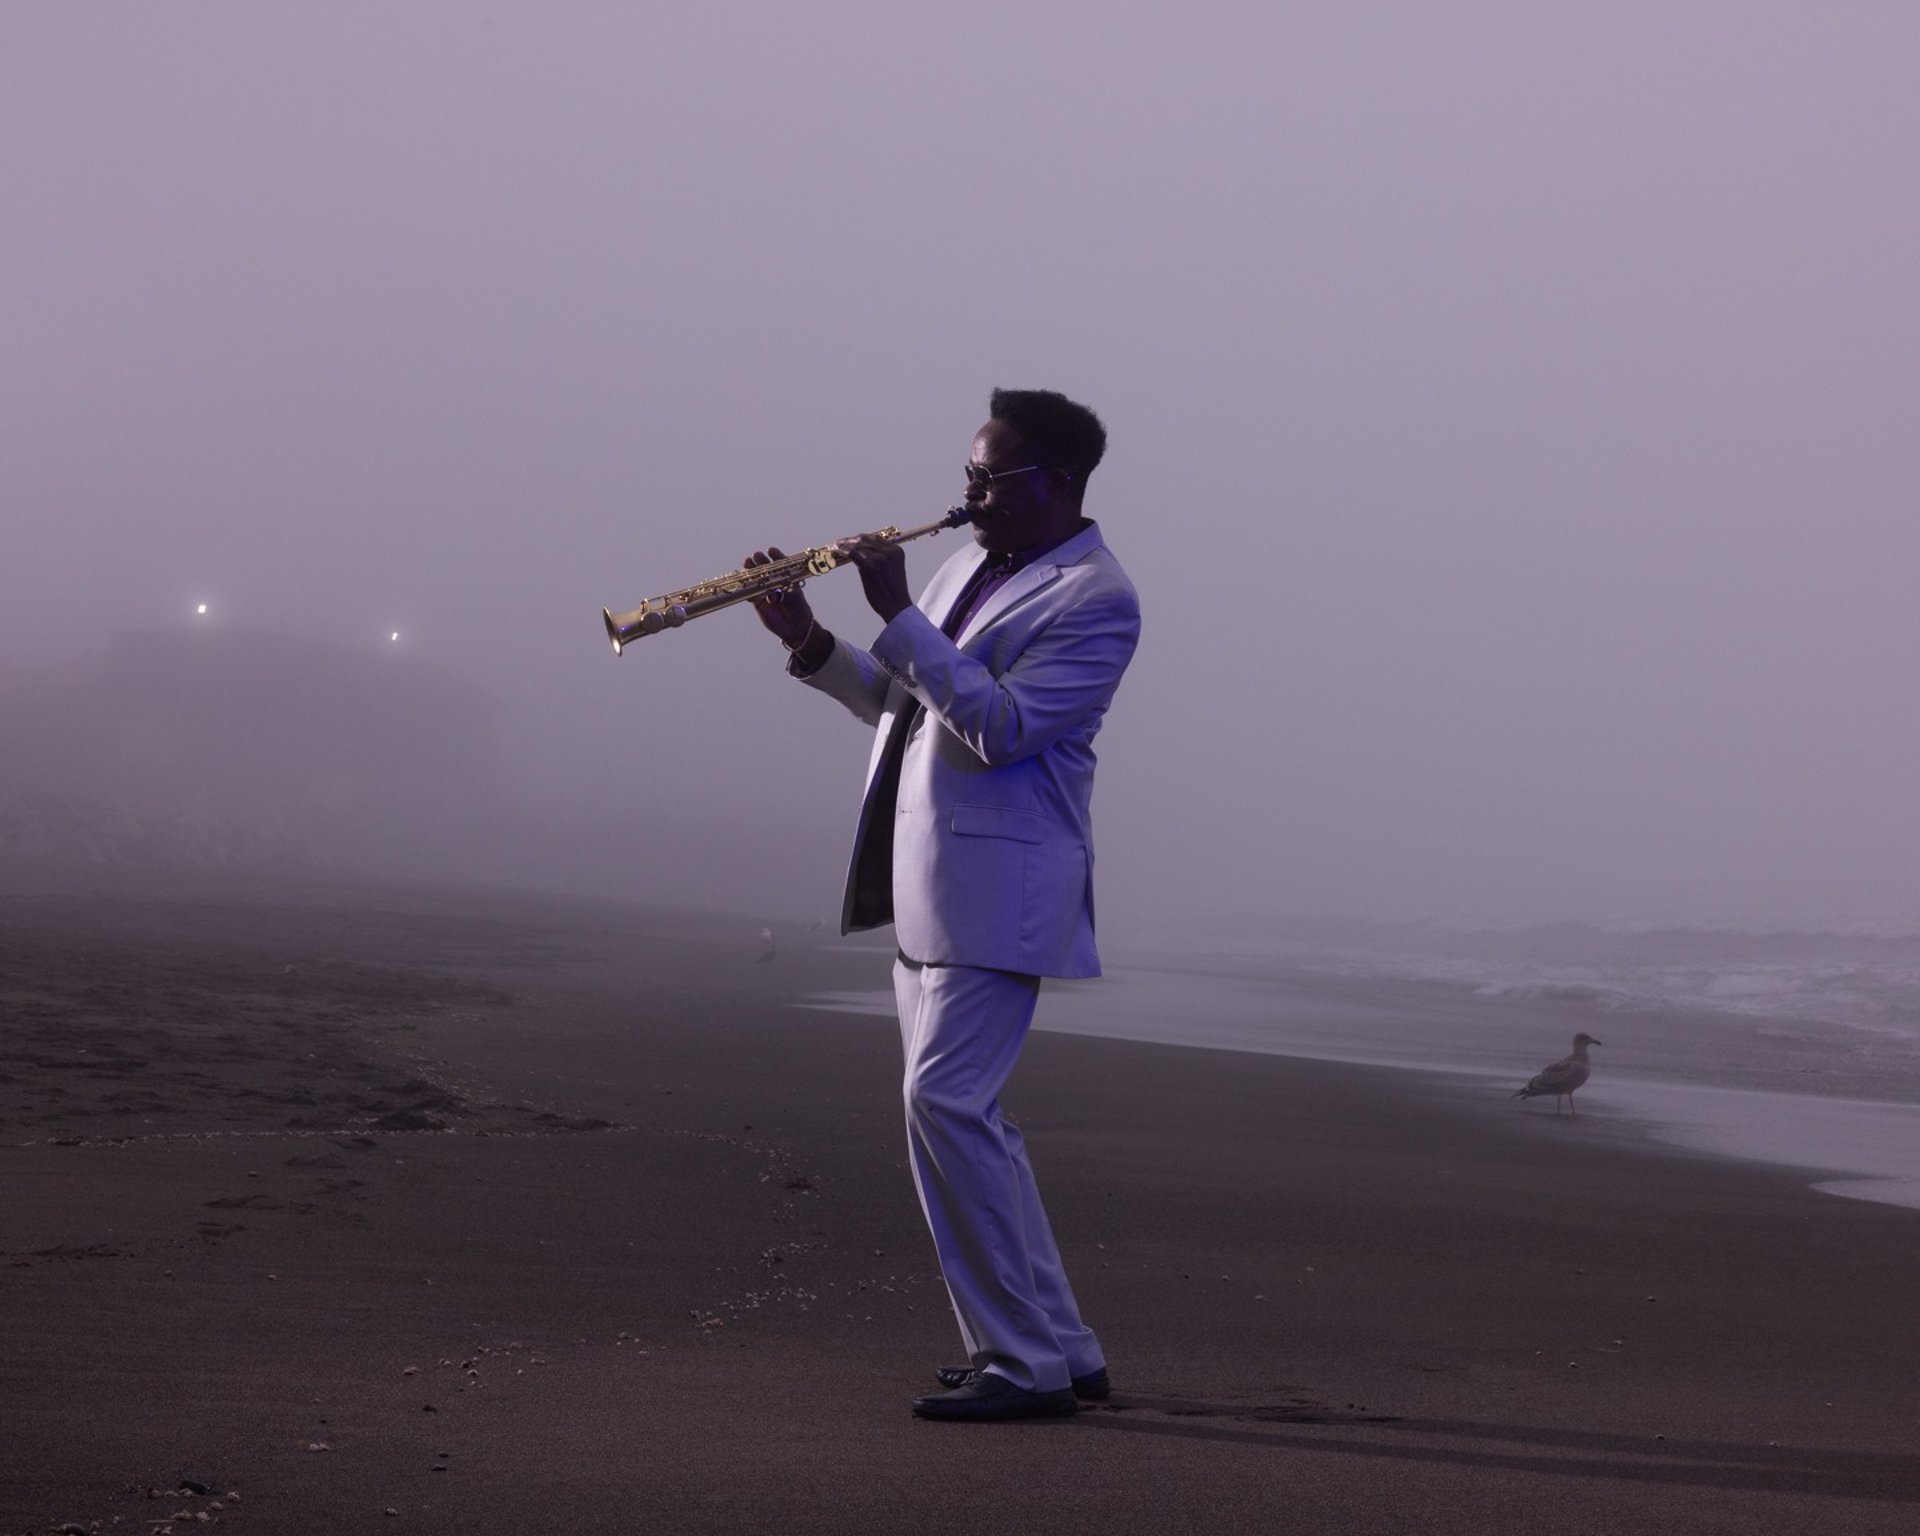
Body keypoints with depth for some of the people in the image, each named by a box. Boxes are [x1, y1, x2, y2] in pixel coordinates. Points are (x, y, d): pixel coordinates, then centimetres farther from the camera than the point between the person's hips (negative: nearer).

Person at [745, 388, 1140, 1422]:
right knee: (961, 1113, 11)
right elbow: (896, 700, 20)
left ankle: (1023, 1364, -8)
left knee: (945, 1103, -15)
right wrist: (809, 642, 5)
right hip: (926, 888, 10)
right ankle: (1057, 1348, 20)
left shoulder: (1095, 600, -11)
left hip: (997, 891, -10)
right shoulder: (973, 565, 16)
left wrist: (899, 614, -21)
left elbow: (998, 727, -22)